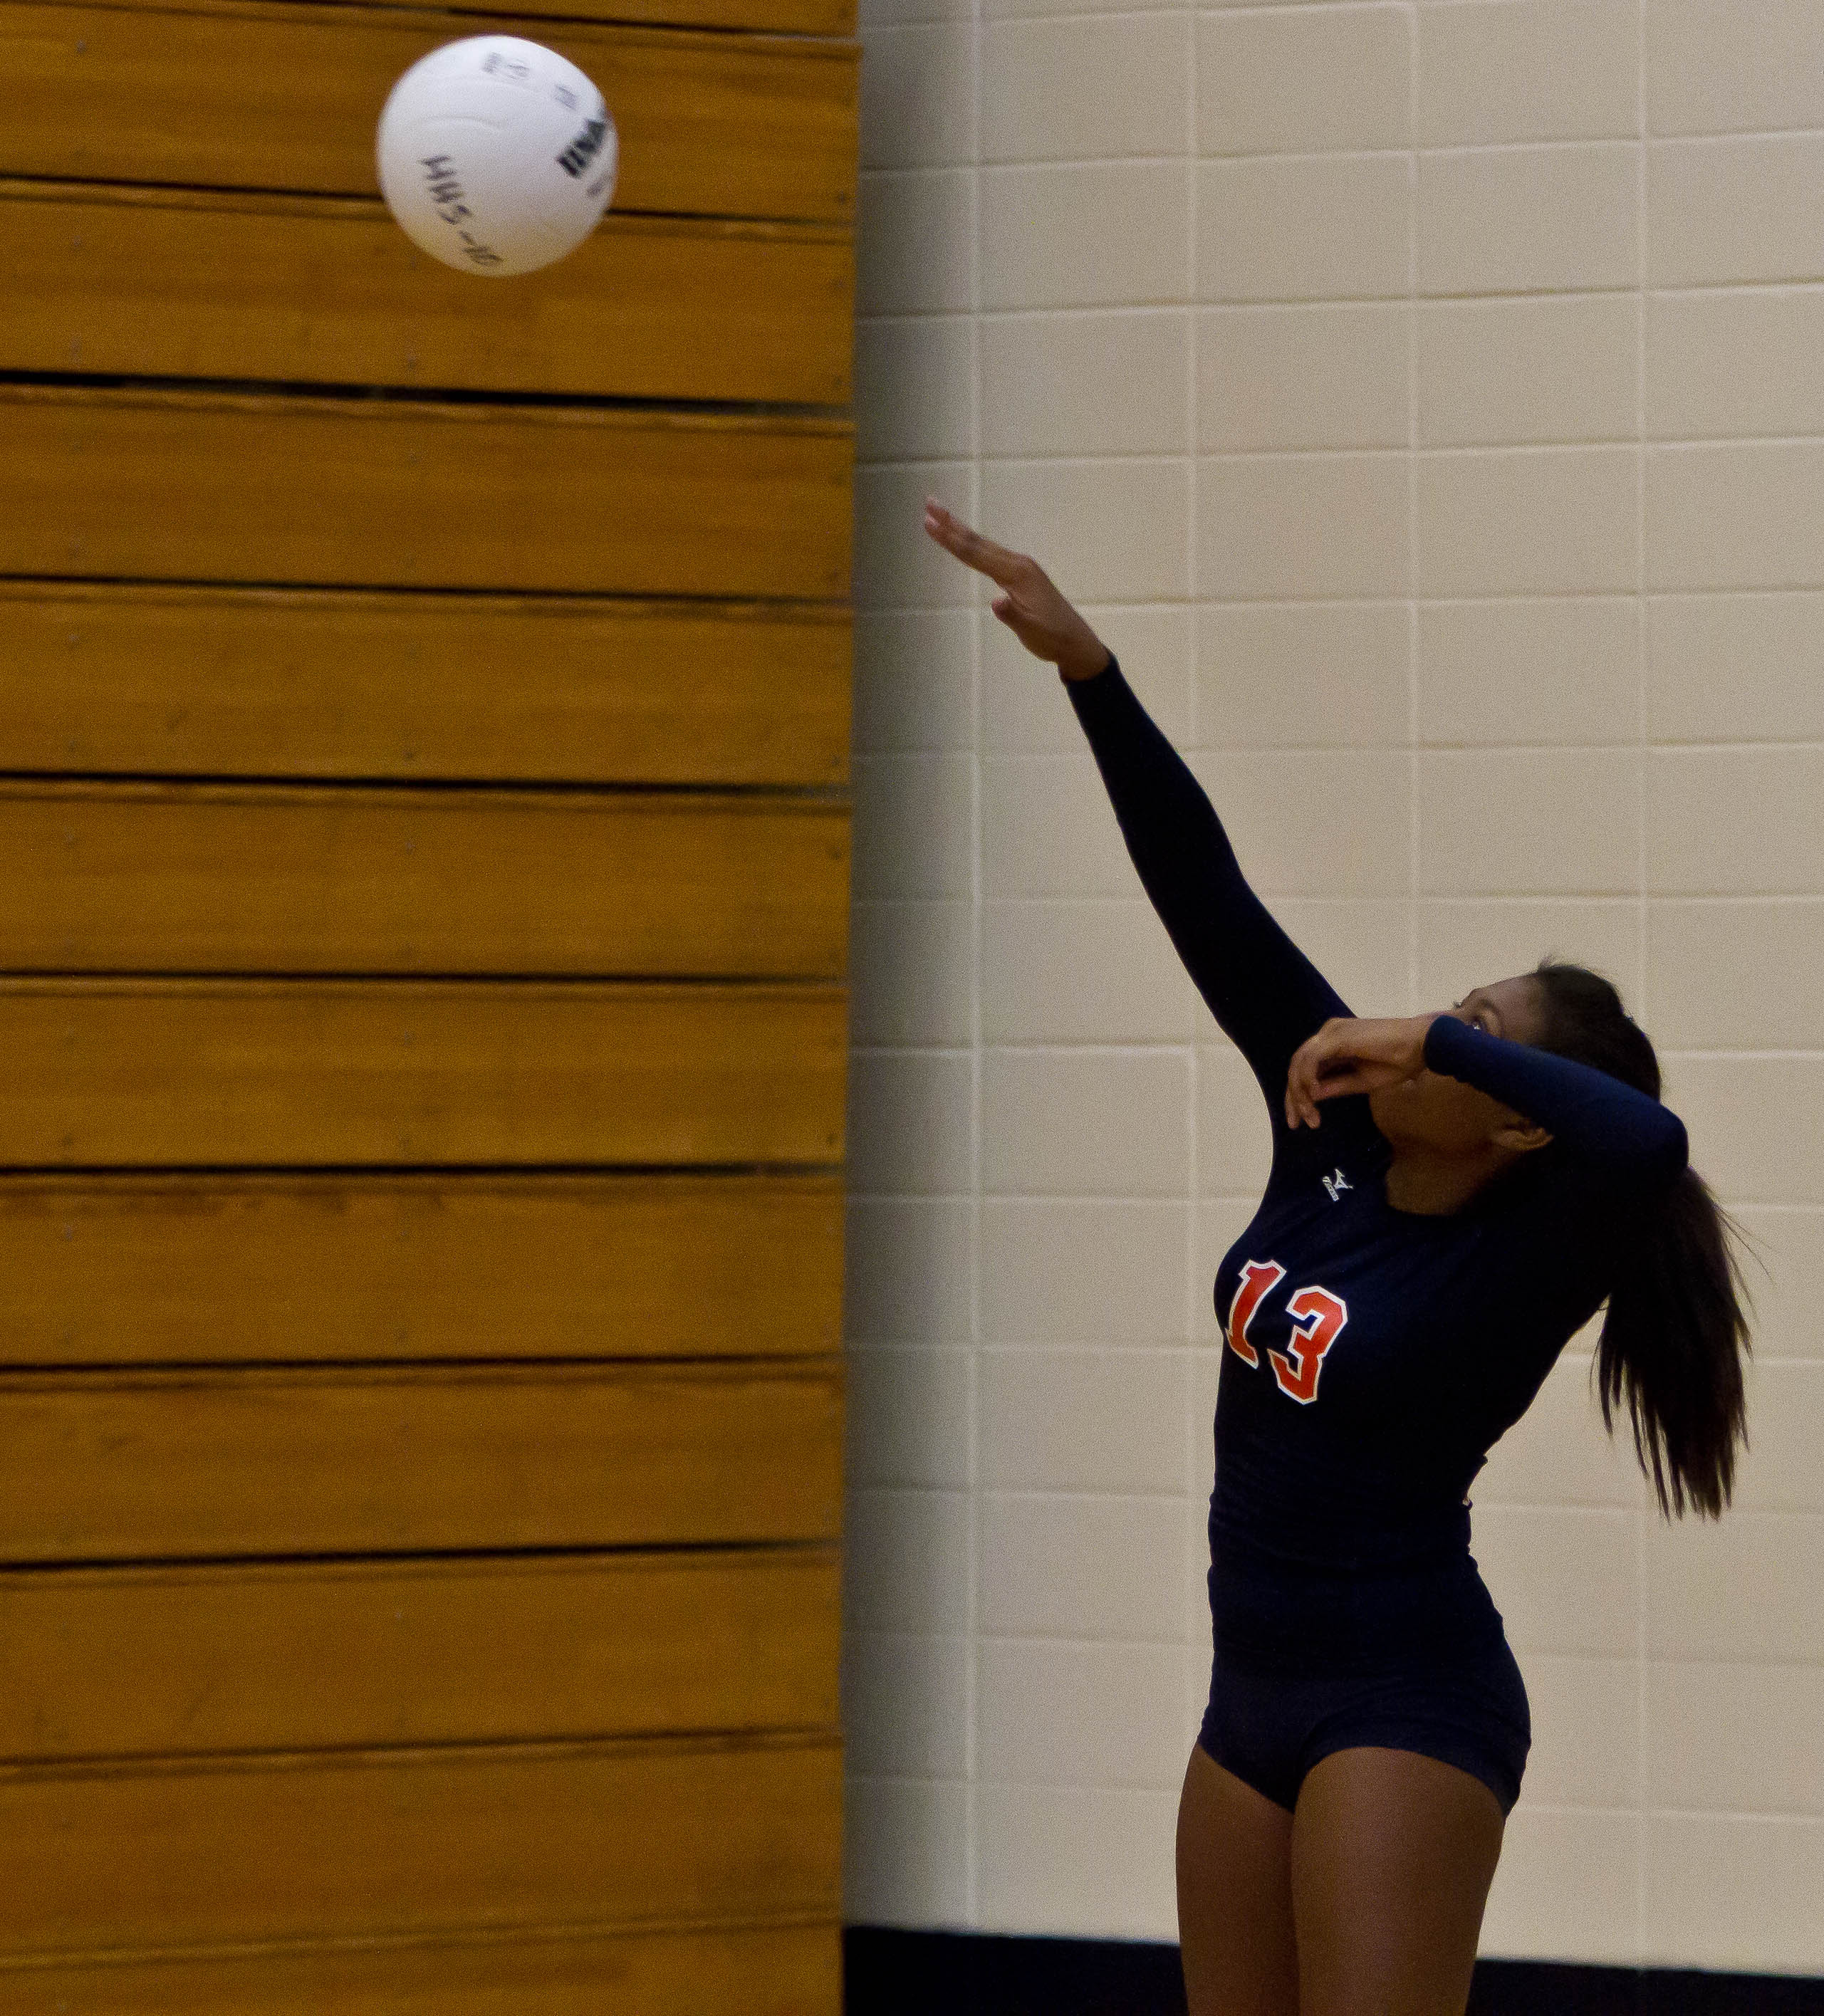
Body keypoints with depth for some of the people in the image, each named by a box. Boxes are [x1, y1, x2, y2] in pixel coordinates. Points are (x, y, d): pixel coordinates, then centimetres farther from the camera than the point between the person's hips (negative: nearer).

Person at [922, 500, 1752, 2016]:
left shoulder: (1525, 1262, -15)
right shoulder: (1337, 1135, 2)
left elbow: (1646, 1141, -39)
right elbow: (1209, 898, -2)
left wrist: (1436, 1041, -30)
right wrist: (1086, 670, -8)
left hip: (1406, 1710, -8)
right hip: (1258, 1700, 8)